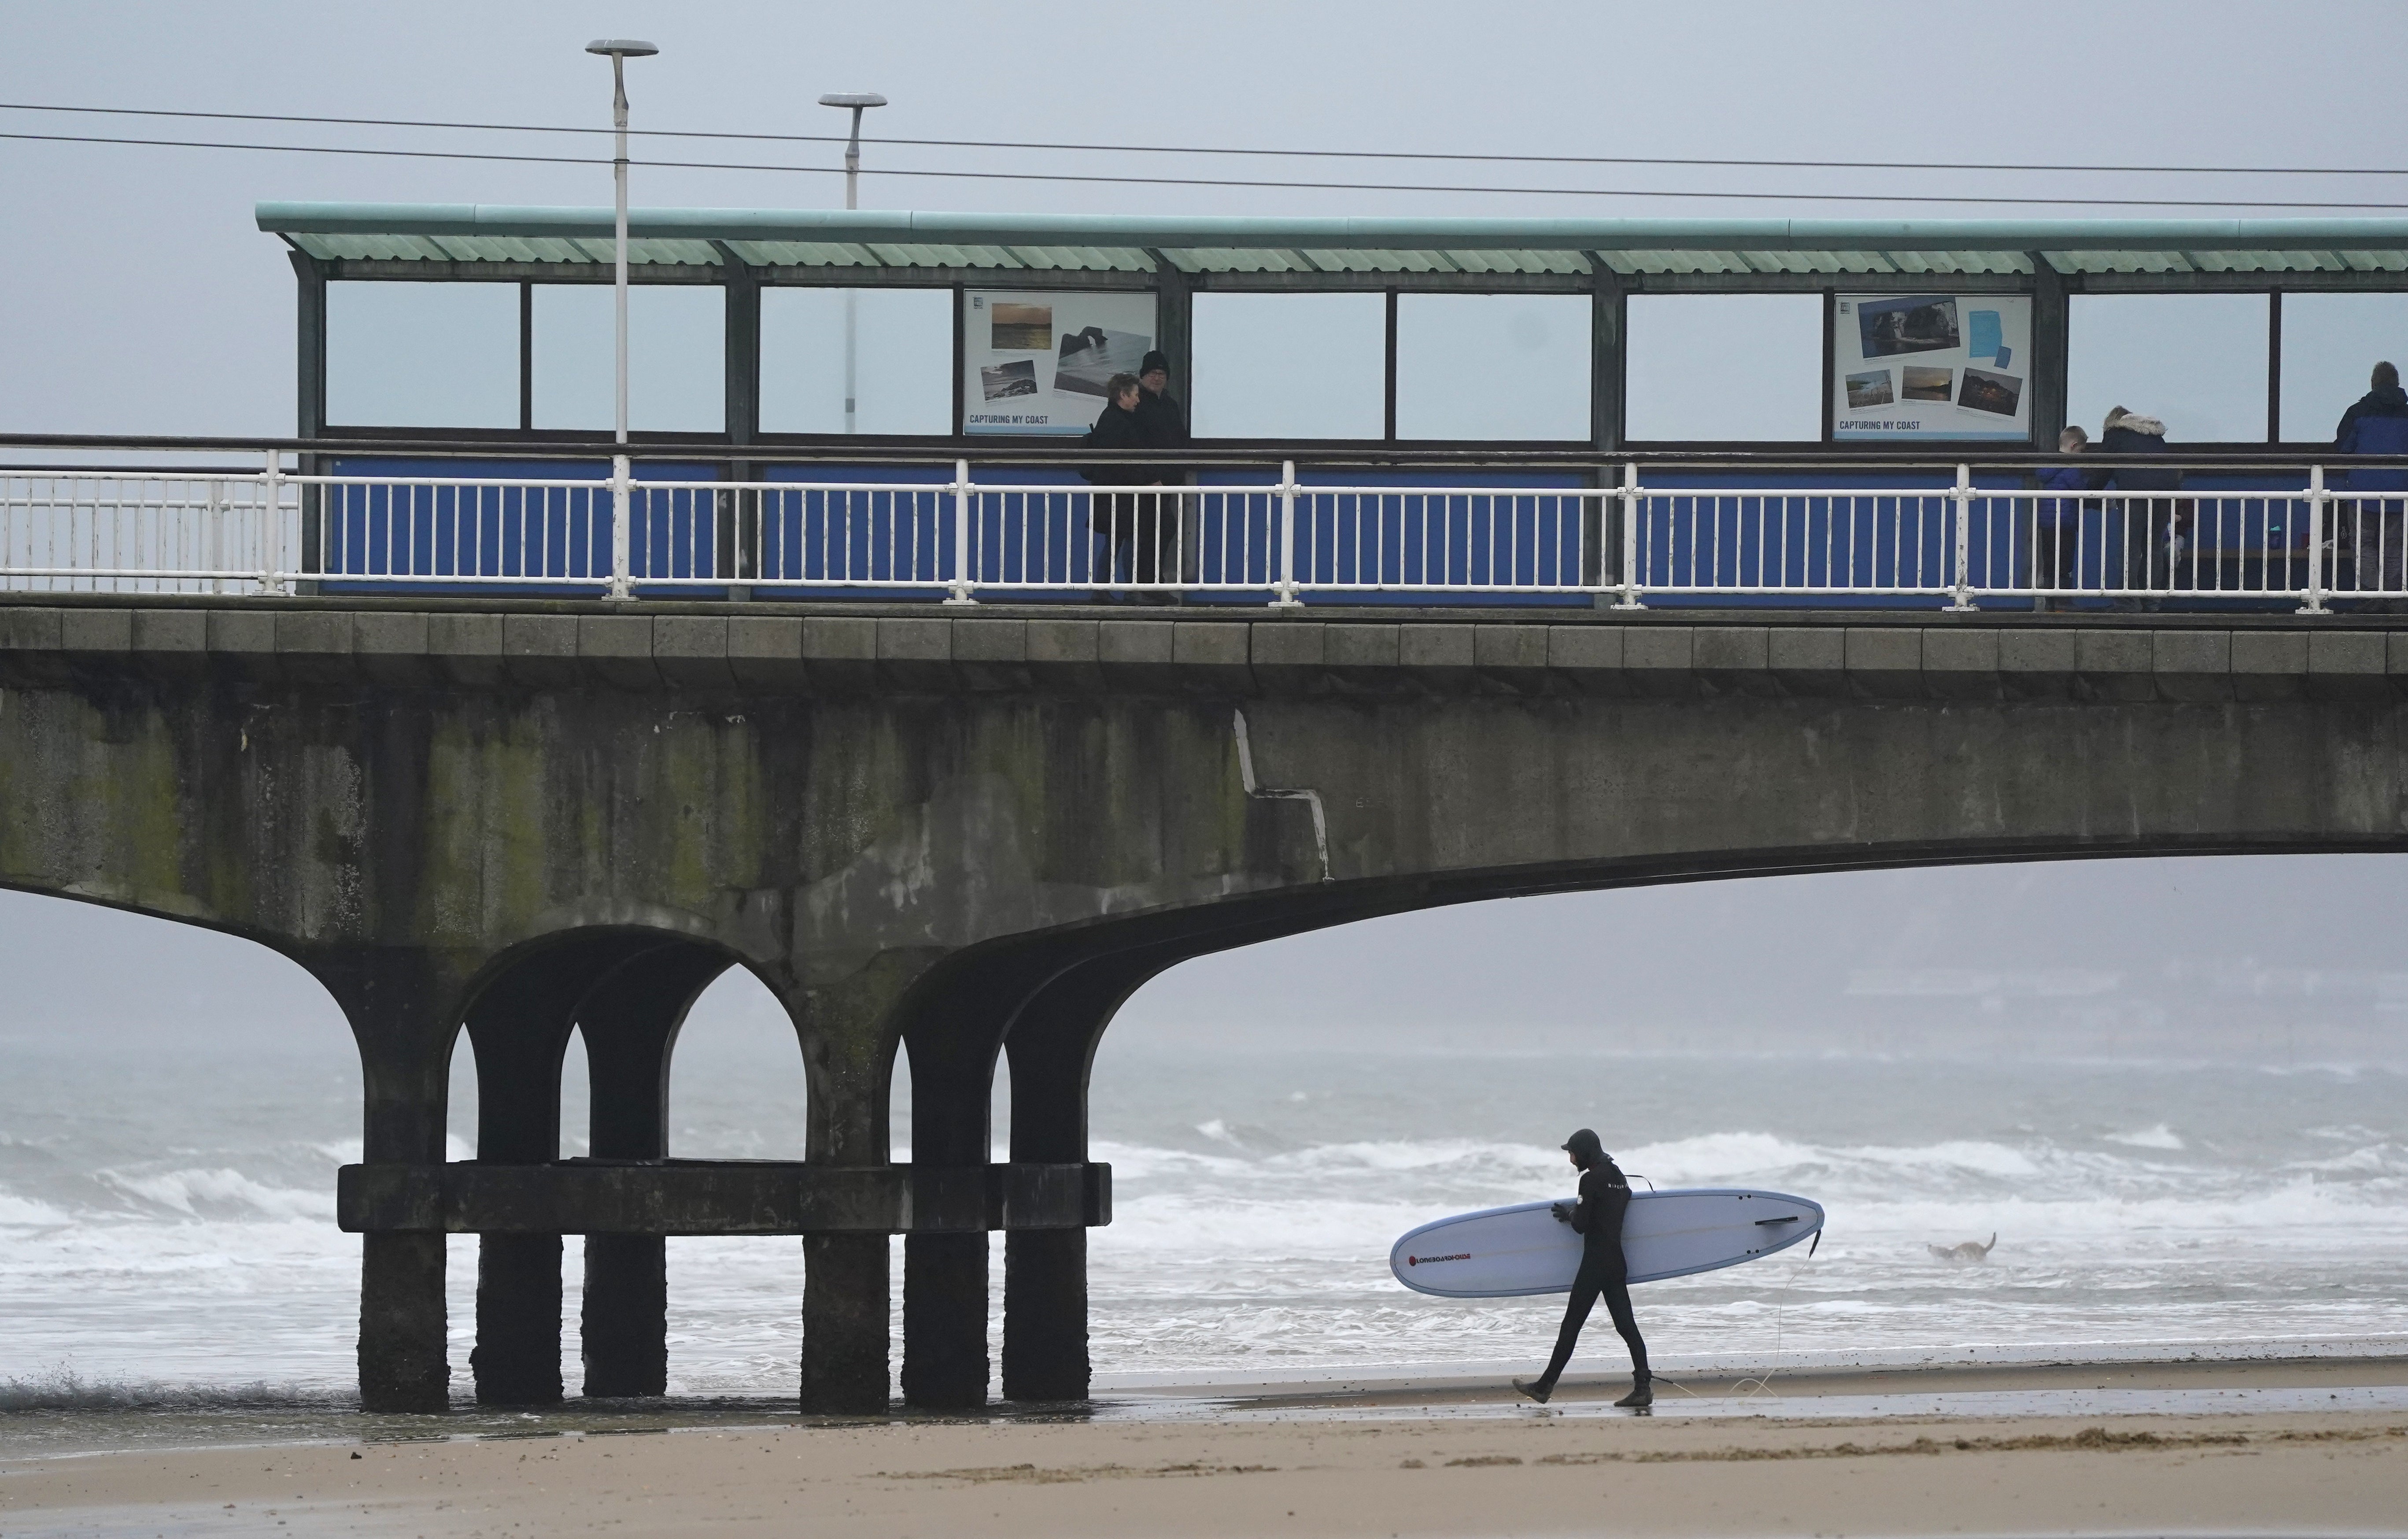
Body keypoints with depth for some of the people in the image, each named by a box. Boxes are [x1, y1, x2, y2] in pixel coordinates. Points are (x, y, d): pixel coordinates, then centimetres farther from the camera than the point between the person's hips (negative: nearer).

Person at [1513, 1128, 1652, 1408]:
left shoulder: (1591, 1180, -13)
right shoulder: (1620, 1178, 13)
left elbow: (1582, 1225, -15)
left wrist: (1569, 1214, 6)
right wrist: (1574, 1213, 14)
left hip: (1594, 1264, -8)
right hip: (1617, 1264, 8)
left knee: (1571, 1325, -1)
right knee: (1625, 1324, 4)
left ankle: (1544, 1387, 5)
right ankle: (1643, 1387, -5)